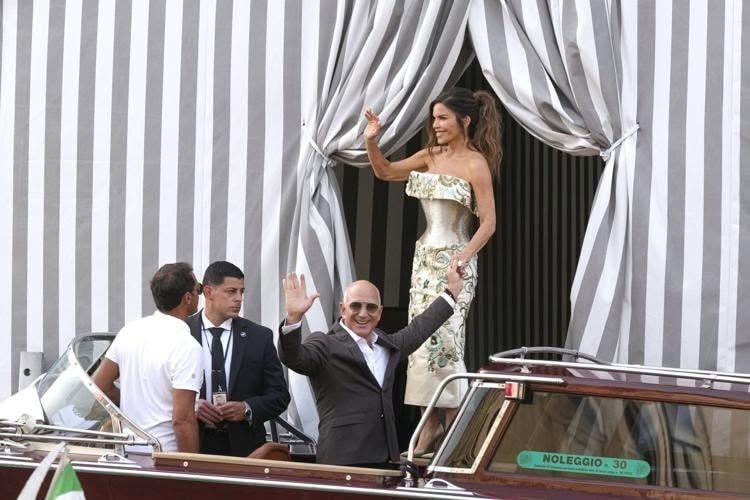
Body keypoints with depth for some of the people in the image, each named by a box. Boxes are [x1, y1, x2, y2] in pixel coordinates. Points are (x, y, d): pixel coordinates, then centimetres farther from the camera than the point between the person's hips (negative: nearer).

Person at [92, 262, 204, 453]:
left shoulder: (130, 331, 5)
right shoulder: (186, 346, -16)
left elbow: (100, 384, 14)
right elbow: (182, 420, -20)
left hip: (128, 451, 7)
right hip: (165, 456, -7)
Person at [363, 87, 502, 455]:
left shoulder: (475, 163, -9)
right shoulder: (431, 156, 11)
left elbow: (488, 223, -12)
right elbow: (384, 172, 19)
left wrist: (461, 260, -22)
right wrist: (371, 142, 2)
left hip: (453, 261, -7)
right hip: (425, 256, 7)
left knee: (443, 340, -12)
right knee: (421, 340, 4)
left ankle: (454, 426, -5)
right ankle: (430, 424, 7)